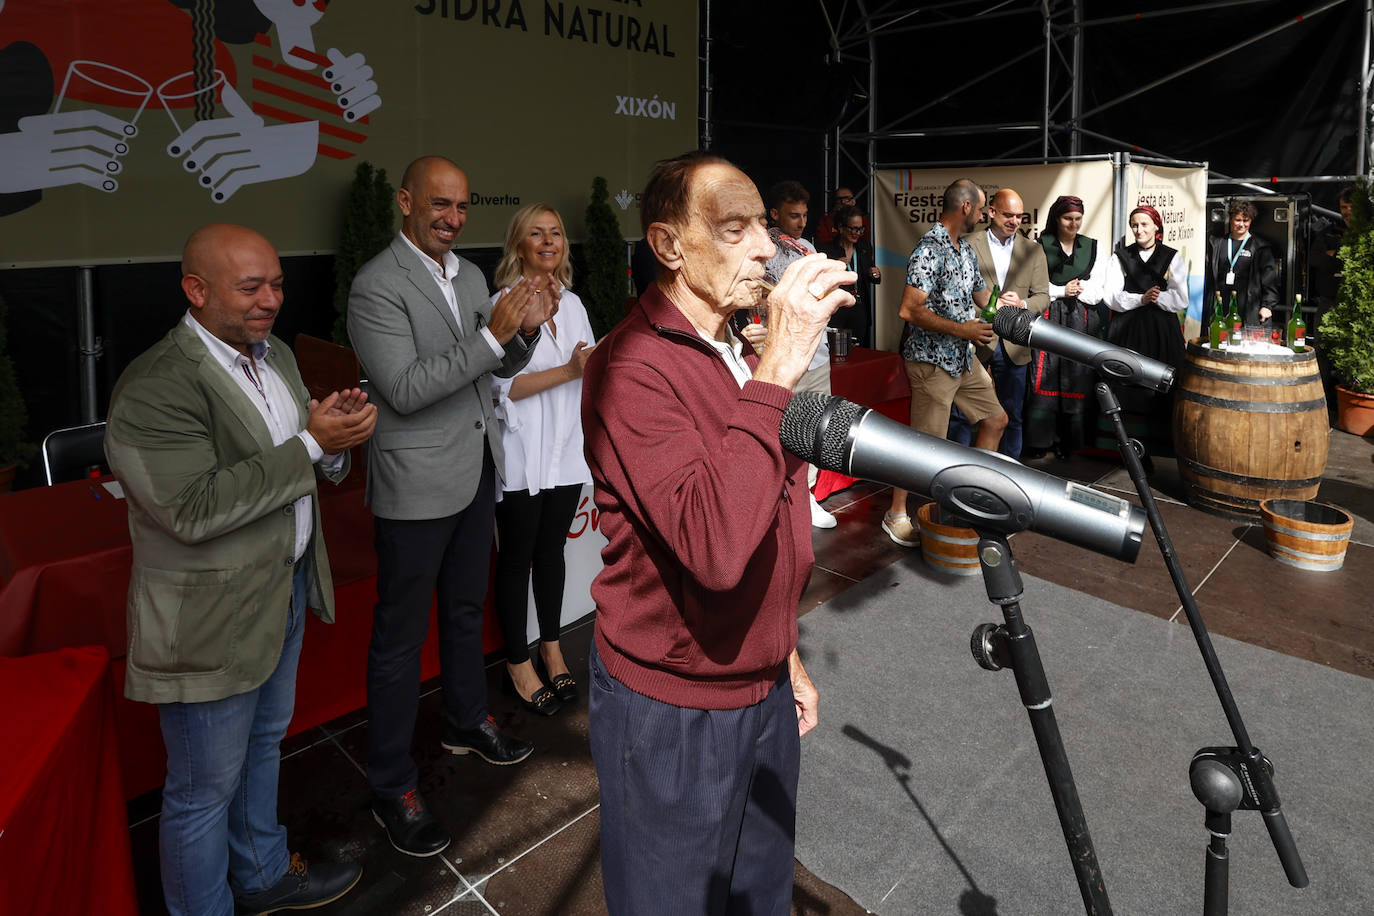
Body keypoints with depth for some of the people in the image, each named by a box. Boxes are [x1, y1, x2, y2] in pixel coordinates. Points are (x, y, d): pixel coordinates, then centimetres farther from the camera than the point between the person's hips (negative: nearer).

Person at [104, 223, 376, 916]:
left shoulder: (274, 354, 6)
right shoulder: (154, 387, -22)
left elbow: (315, 466, 11)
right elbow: (195, 510, -29)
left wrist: (338, 432, -13)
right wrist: (311, 443, -27)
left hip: (286, 587, 9)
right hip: (210, 619, -9)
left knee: (264, 743, 27)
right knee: (205, 788, 10)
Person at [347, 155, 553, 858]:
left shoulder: (469, 274, 9)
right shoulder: (376, 286, -16)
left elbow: (501, 368, 13)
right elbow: (405, 390, -24)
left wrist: (525, 330, -9)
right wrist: (491, 334, -28)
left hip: (476, 471, 8)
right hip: (416, 487, -8)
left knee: (466, 608, 23)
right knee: (400, 635, 4)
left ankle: (467, 722, 44)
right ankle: (391, 787, 18)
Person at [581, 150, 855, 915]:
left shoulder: (745, 356, 7)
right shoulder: (631, 366, -22)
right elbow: (713, 547, -35)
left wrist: (786, 655, 18)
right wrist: (777, 372, -35)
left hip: (765, 691, 8)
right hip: (672, 712, -7)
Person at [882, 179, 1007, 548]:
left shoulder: (966, 249, 13)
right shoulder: (929, 249, -17)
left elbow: (982, 297, 24)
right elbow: (910, 310, -24)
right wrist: (961, 329, -22)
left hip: (964, 358, 9)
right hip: (932, 360, -9)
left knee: (995, 420, 15)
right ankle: (896, 515, 10)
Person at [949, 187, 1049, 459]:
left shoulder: (1033, 251, 11)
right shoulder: (968, 245, 0)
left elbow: (1043, 296, 8)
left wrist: (1022, 304, -13)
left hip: (1013, 345, 3)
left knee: (1011, 416, 10)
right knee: (963, 414, 1)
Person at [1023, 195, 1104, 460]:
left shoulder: (1092, 248, 12)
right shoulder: (1040, 246, 5)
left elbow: (1097, 293, 9)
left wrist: (1078, 290, -5)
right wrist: (1062, 291, -8)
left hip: (1081, 321, 2)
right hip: (1048, 320, -2)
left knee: (1076, 379, 1)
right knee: (1045, 379, -6)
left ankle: (1069, 441, 9)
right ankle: (1040, 441, 2)